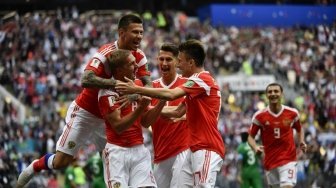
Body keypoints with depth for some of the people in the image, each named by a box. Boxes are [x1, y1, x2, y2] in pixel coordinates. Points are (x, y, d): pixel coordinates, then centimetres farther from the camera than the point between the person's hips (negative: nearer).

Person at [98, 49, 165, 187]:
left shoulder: (137, 85, 12)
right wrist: (140, 108, -26)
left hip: (139, 150, 6)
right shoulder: (108, 92, -10)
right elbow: (118, 126, -17)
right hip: (118, 151, -6)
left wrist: (161, 103, 1)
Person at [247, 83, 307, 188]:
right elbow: (251, 136, 3)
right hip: (270, 161, 2)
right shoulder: (259, 116, -3)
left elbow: (299, 129, 18)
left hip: (288, 160, -2)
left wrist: (302, 142, -1)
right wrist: (255, 147, -18)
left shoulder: (292, 113, -1)